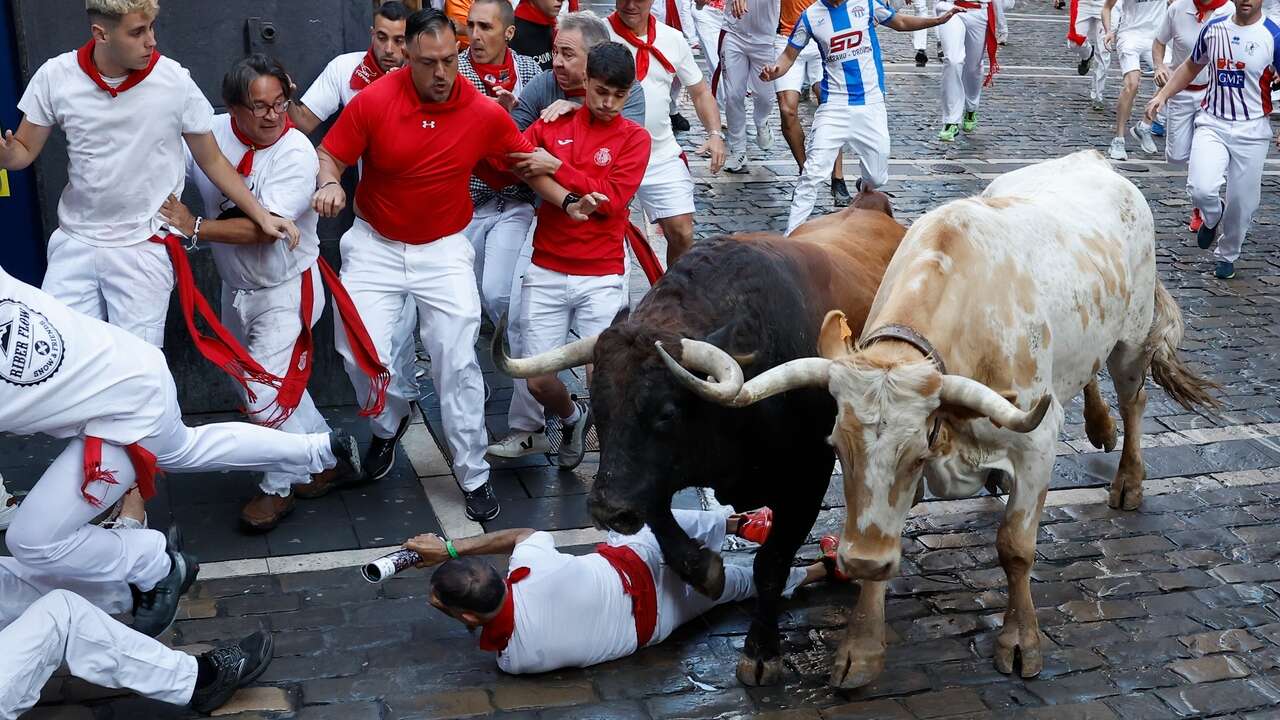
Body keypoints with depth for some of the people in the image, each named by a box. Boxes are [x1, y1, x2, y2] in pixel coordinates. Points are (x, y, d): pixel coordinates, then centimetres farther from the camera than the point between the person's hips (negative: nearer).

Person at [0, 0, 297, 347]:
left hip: (145, 247, -2)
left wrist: (261, 216, -6)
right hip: (74, 241, 2)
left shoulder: (175, 81, -12)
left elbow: (212, 161, 0)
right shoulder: (55, 77, -7)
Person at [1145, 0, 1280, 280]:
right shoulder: (1213, 28, 3)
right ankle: (1213, 218, 18)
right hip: (1212, 124, 2)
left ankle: (1227, 255, 31)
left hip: (1251, 131, -2)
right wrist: (1162, 95, 9)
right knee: (1201, 189, -19)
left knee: (1242, 202, 4)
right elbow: (1191, 66, 19)